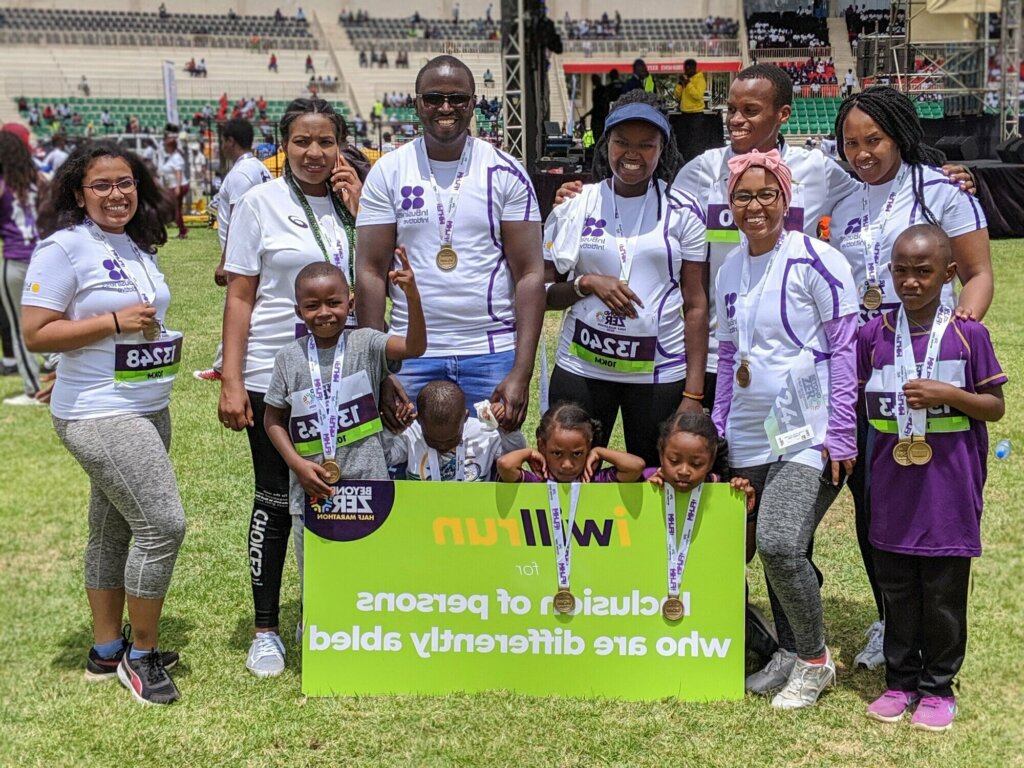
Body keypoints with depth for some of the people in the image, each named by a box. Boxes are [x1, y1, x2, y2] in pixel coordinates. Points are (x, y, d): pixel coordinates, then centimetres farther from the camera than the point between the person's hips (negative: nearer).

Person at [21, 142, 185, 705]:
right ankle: (141, 655, 3)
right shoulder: (64, 247, -12)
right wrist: (116, 322, -20)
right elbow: (35, 334, -16)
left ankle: (106, 651, 25)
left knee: (113, 528, 15)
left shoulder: (138, 246, 12)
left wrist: (165, 340, 8)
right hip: (99, 416, -8)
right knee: (163, 523, -13)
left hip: (147, 409, 8)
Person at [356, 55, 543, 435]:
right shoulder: (388, 172, 3)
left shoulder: (505, 173, 2)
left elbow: (530, 273, -1)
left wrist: (522, 373, -10)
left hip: (493, 355, 0)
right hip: (412, 355, 0)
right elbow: (370, 272, 1)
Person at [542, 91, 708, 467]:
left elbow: (696, 304, 1)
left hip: (662, 372, 0)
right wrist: (587, 283, -14)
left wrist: (693, 393, -5)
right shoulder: (575, 205, 4)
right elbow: (543, 292, 7)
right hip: (582, 367, 1)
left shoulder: (683, 211, 2)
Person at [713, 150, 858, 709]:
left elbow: (846, 347, -10)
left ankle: (815, 660, 3)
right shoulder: (730, 271, 12)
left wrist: (840, 433, -14)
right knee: (774, 549, 10)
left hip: (808, 434, -6)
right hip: (751, 437, 7)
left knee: (780, 543, -18)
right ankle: (788, 653, 28)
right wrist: (719, 428, 16)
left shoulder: (815, 261, -8)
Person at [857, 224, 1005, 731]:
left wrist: (948, 394, -18)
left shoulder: (969, 335, -5)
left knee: (944, 593, 7)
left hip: (949, 489, -2)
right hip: (893, 486, 3)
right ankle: (900, 680, 26)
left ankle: (938, 686, 22)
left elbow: (995, 407, -3)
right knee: (896, 591, 12)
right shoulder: (874, 334, 2)